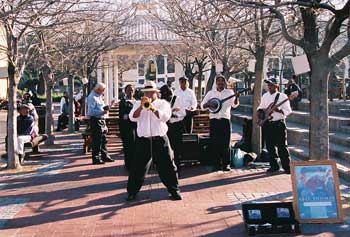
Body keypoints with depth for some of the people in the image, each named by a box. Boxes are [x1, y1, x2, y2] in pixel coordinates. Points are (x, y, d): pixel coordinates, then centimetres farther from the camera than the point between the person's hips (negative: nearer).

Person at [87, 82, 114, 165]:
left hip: (101, 119, 10)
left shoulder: (99, 96, 17)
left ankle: (104, 156, 24)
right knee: (96, 140, -5)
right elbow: (92, 111, -21)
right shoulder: (92, 97, -14)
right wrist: (102, 112, -28)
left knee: (103, 139, 15)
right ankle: (96, 159, 2)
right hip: (95, 120, -10)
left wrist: (105, 108, 6)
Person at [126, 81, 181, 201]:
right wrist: (141, 106, -19)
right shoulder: (138, 104, 11)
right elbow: (133, 117, -5)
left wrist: (153, 108, -26)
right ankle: (132, 191, 11)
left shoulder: (163, 103, 5)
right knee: (138, 166, 1)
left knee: (167, 165, 2)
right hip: (143, 140, 1)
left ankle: (174, 190, 14)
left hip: (160, 139, -1)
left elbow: (165, 117, -13)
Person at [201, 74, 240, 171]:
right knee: (214, 143, 1)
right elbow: (202, 105, 11)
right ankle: (216, 164, 8)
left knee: (226, 143, -1)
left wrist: (236, 97, -25)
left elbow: (234, 105, -6)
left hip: (225, 120, -1)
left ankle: (226, 164, 6)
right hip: (214, 120, 1)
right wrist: (208, 104, -11)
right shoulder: (211, 93, 10)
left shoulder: (229, 92, 6)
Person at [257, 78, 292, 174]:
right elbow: (261, 107, 23)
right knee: (270, 146, 7)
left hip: (279, 124, -5)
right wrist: (259, 111, 2)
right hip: (267, 124, 5)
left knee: (282, 146, -6)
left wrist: (279, 110, -24)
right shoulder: (265, 96, 12)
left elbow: (288, 111, -7)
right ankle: (274, 165, 17)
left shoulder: (282, 96, -4)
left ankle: (287, 167, 0)